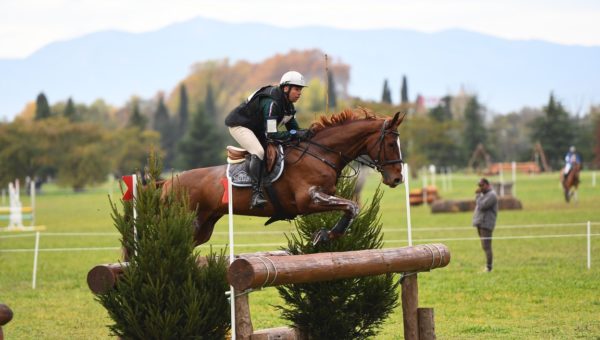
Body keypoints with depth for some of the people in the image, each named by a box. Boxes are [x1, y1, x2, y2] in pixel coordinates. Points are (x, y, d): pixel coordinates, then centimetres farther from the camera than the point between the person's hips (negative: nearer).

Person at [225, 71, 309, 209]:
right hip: (239, 125, -11)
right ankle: (256, 194, -38)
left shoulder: (287, 103, 0)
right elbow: (271, 135, -34)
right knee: (259, 151, -31)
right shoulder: (272, 103, -31)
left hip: (256, 129, 11)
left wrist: (305, 134, -13)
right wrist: (295, 134, -37)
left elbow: (294, 127, 6)